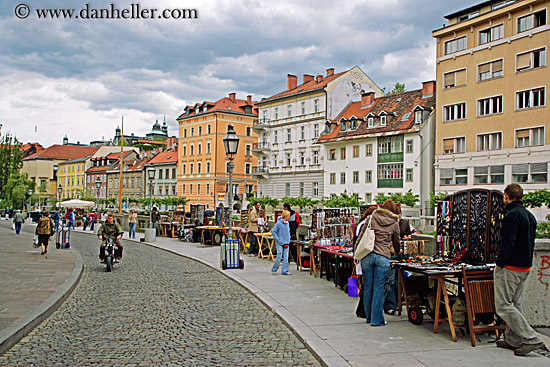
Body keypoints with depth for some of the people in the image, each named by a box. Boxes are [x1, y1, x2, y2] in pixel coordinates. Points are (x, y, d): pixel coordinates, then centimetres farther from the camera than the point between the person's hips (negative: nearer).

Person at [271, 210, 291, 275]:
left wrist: (288, 239, 11)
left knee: (286, 257, 4)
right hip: (280, 243, -6)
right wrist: (278, 240, -13)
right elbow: (273, 232, -10)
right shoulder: (279, 223, -12)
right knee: (279, 256, -5)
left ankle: (285, 271, 10)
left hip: (286, 243, 6)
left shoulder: (287, 223, 7)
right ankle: (274, 270, 11)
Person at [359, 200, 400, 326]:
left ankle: (369, 317, 22)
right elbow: (396, 242, 23)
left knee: (367, 287, 10)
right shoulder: (394, 224, 9)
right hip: (383, 257, -1)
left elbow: (361, 236, 7)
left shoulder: (371, 218, 8)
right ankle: (376, 319, 8)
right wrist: (397, 252, 45)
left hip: (367, 255, 1)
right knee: (378, 288, 3)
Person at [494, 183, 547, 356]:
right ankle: (513, 340, 20)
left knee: (503, 306, -5)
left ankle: (532, 339, -9)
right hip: (525, 267, 9)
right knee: (515, 304, 15)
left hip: (510, 268, -9)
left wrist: (500, 263, -12)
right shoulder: (530, 216, 12)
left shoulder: (511, 215, -17)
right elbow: (530, 243, 18)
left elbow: (507, 244, -22)